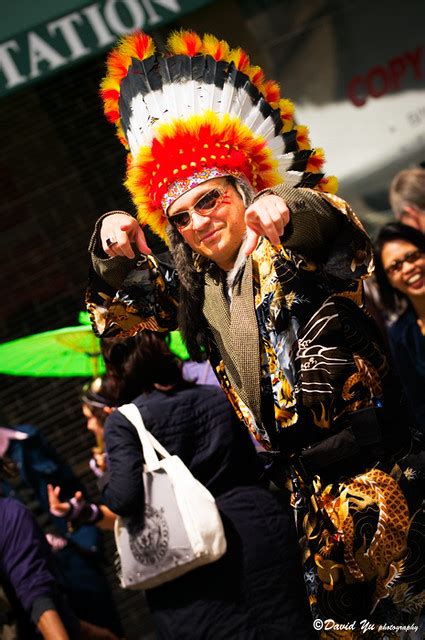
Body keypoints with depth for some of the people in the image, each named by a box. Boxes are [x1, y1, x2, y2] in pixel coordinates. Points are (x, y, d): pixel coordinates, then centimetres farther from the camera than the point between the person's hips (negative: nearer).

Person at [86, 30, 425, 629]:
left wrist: (290, 209, -49)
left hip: (369, 463, -6)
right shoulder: (192, 281, 10)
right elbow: (118, 311, 16)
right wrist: (112, 253, -5)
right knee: (333, 602, 10)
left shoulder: (292, 250, -8)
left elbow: (345, 235, -27)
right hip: (300, 478, 6)